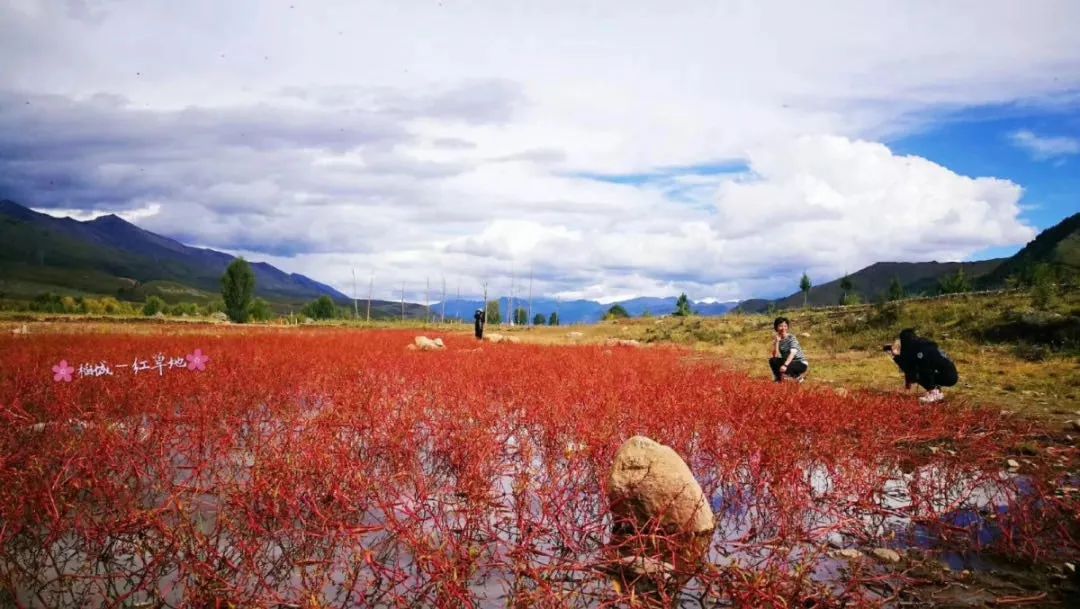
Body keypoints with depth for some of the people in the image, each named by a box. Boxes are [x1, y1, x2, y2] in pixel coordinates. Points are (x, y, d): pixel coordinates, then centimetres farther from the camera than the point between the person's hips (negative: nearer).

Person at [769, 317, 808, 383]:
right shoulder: (777, 339, 0)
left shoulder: (791, 337, -15)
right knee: (772, 360, -16)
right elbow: (775, 356, -11)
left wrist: (785, 365, -44)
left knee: (783, 369, -32)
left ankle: (799, 376, -3)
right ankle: (778, 379, 1)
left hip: (801, 363, -5)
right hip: (788, 362, 5)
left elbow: (793, 353, -30)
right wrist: (776, 341, -19)